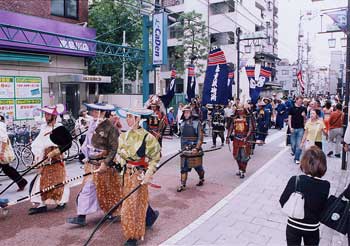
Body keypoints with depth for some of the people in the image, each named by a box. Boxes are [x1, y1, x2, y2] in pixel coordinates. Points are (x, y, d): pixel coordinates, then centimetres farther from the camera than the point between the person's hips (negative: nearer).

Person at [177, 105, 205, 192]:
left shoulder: (197, 123, -7)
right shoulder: (183, 124, 9)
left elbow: (200, 137, -12)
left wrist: (197, 148, -19)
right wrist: (182, 147, 14)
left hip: (195, 149, -4)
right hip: (185, 150, 4)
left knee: (198, 167, 10)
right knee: (184, 168, 2)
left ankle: (201, 179, 35)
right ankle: (182, 185, 6)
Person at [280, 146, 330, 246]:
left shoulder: (295, 180, -22)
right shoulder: (325, 185, -18)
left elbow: (282, 202, -13)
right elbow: (323, 208, -7)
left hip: (293, 226, -1)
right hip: (312, 228, 1)